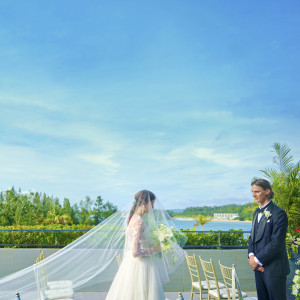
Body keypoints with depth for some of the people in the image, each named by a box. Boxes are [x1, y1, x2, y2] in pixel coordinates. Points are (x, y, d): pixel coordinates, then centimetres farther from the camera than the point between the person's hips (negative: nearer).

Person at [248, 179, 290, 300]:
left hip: (274, 268, -7)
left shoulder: (278, 213, -14)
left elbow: (276, 243, -18)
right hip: (259, 267, 8)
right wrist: (251, 255, -3)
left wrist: (257, 259, -14)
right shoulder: (257, 212, 14)